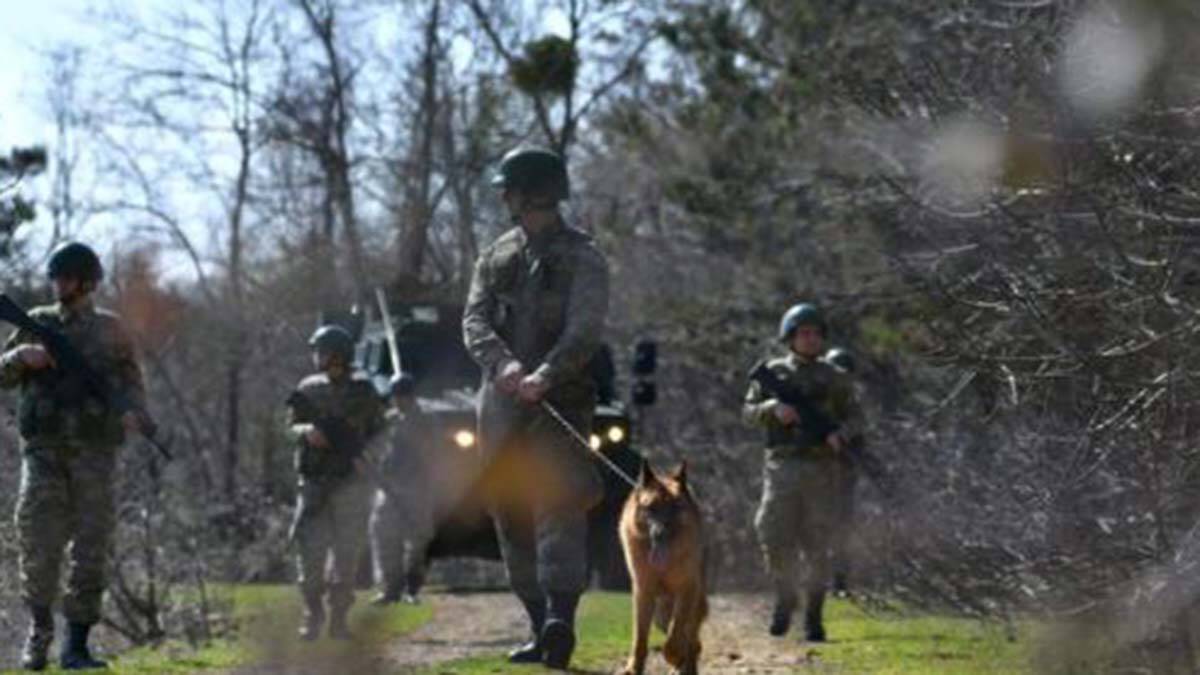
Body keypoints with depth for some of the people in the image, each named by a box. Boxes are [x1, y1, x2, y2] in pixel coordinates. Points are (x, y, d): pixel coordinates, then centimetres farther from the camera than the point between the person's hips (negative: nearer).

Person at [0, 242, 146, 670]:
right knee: (38, 540, -10)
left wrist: (133, 412, -12)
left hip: (94, 450, 0)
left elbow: (131, 381, 9)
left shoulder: (109, 330, 10)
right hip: (44, 447, 0)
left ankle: (76, 645, 2)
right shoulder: (38, 324, 12)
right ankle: (39, 628, 9)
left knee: (91, 547, -3)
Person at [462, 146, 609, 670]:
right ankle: (541, 629, 12)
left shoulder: (581, 258, 0)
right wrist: (503, 364, -19)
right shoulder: (495, 257, 16)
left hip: (560, 400, -6)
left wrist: (545, 374, -31)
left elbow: (585, 330, -13)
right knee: (512, 518, 6)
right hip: (501, 404, 6)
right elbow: (474, 321, 2)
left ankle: (561, 619, -33)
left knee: (558, 504, -20)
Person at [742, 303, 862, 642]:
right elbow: (749, 410, 10)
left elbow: (854, 416, 11)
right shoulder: (774, 372, 9)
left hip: (821, 470, 0)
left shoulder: (833, 378, 8)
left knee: (817, 547, -1)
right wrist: (773, 409, -11)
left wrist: (841, 434, -10)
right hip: (782, 466, 0)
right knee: (776, 540, -8)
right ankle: (784, 601, 15)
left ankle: (814, 615, 8)